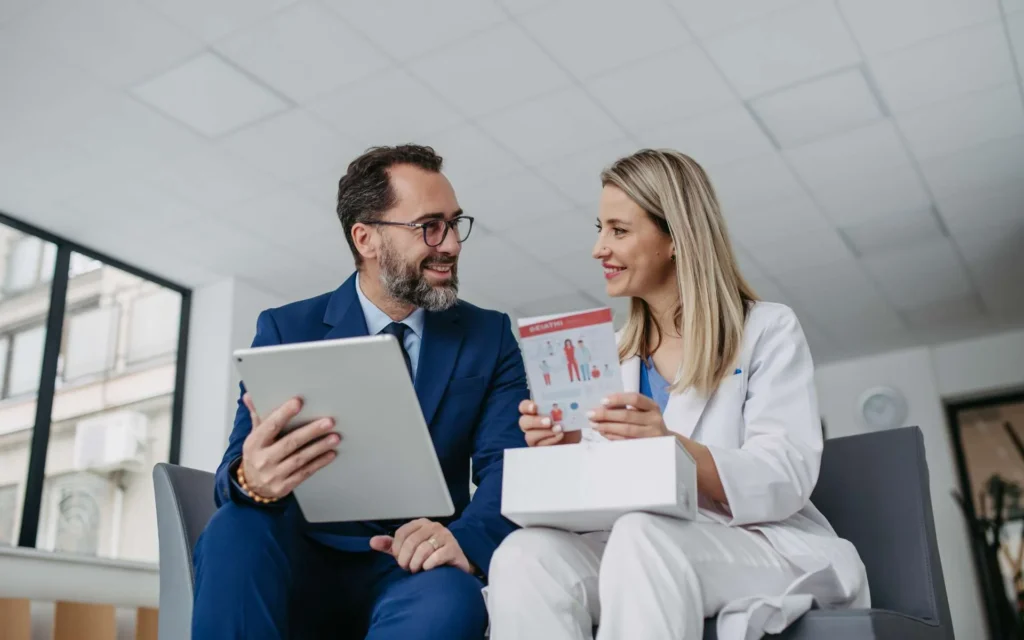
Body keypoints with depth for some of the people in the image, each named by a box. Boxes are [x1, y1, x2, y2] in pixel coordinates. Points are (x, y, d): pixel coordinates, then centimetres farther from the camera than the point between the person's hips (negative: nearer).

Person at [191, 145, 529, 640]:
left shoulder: (490, 337, 5)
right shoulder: (286, 330, 3)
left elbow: (507, 464, -6)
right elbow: (239, 462, -6)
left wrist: (467, 539, -29)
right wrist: (251, 479, -33)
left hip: (414, 568, 0)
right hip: (305, 559, 1)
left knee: (448, 600, -35)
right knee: (238, 531, -31)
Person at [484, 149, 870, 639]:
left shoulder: (769, 331, 3)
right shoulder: (612, 354, 17)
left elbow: (786, 483, -10)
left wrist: (674, 447, -28)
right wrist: (568, 451, -10)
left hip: (764, 546, -4)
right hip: (641, 550, 4)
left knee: (642, 536, -38)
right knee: (524, 554, -29)